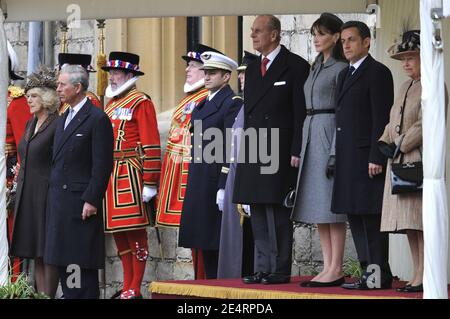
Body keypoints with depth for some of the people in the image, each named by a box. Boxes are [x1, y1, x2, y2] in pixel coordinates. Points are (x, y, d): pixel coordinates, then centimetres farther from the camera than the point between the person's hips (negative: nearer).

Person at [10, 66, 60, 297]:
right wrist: (20, 184, 17)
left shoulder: (57, 125, -10)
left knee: (48, 253, -3)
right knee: (35, 253, 9)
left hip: (46, 194, -8)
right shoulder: (31, 123, 15)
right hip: (27, 196, 8)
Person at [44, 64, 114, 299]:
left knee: (83, 264, -6)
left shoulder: (97, 119, -9)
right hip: (58, 201, 8)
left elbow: (102, 165, -13)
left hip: (80, 202, -8)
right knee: (62, 261, 8)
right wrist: (52, 196, 14)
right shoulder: (63, 120, 18)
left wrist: (91, 200, -17)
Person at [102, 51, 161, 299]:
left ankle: (135, 290, -2)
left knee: (135, 232, -5)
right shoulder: (111, 104, 18)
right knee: (118, 233, 8)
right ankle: (127, 288, 13)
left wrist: (150, 183, -16)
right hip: (110, 177, 8)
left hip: (131, 176, -8)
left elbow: (151, 145, -11)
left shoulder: (141, 103, -6)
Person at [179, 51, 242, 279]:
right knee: (205, 243, 10)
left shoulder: (232, 104, -9)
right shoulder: (203, 104, 19)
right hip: (199, 185, 9)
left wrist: (223, 188, -21)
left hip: (217, 181, -9)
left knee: (219, 241, -7)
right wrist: (192, 187, 16)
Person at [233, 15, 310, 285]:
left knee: (278, 211, -7)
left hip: (280, 152, -7)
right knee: (259, 212, 7)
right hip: (254, 152, 7)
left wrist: (296, 151, -14)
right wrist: (244, 151, 13)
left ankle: (280, 269, -4)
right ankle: (263, 268, 10)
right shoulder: (252, 70, 19)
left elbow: (302, 112, -7)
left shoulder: (295, 66, -3)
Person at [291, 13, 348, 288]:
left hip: (330, 133, -9)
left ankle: (336, 270, -8)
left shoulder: (341, 69, -8)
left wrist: (335, 152, -18)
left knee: (330, 204, -9)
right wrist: (299, 149, 15)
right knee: (318, 205, 7)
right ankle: (328, 267, 9)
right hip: (310, 134, 9)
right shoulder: (316, 68, 17)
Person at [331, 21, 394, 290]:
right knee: (355, 216, 10)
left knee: (371, 215, -9)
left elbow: (382, 119, -14)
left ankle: (379, 275, -7)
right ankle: (370, 270, 14)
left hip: (367, 157, -9)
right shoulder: (345, 75, 20)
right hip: (349, 158, 9)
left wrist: (376, 158, -19)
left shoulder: (378, 73, -8)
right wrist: (338, 157, 13)